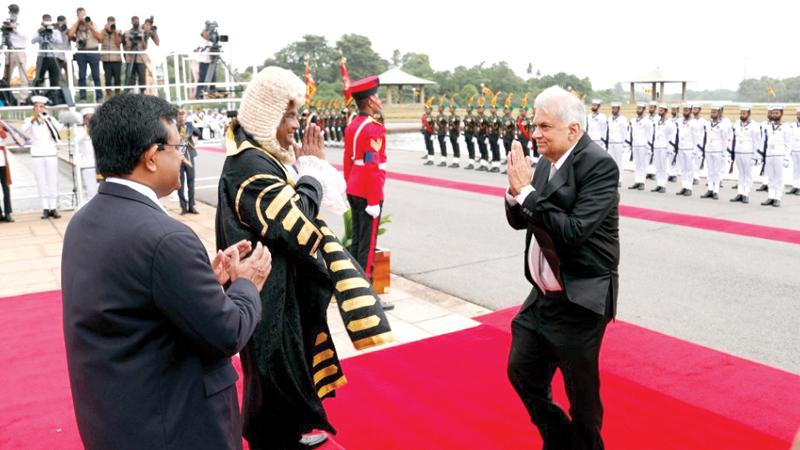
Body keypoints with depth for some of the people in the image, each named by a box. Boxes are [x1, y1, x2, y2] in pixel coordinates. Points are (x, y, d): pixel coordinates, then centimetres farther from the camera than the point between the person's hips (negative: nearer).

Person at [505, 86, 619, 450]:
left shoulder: (599, 165, -18)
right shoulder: (546, 163, 5)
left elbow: (573, 231, -28)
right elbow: (518, 221, 9)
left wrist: (526, 191, -24)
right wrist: (515, 191, -11)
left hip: (579, 302, -8)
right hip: (542, 297, 8)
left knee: (582, 396, 9)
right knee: (522, 372, 18)